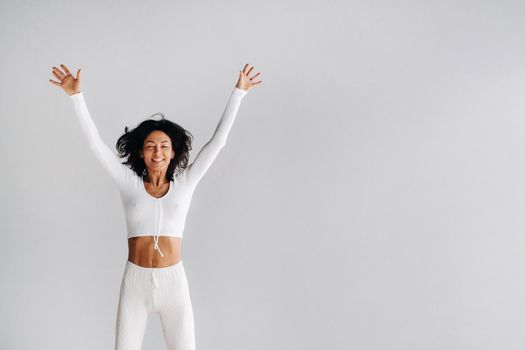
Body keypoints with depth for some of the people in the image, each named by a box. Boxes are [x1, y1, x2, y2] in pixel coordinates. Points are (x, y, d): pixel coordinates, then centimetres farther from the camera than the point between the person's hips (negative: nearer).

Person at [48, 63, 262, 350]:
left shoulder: (184, 183, 3)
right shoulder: (129, 183, 2)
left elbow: (218, 141, 1)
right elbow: (94, 142, -3)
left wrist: (238, 92, -1)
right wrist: (76, 95, -10)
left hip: (173, 282, 0)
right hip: (135, 282, 0)